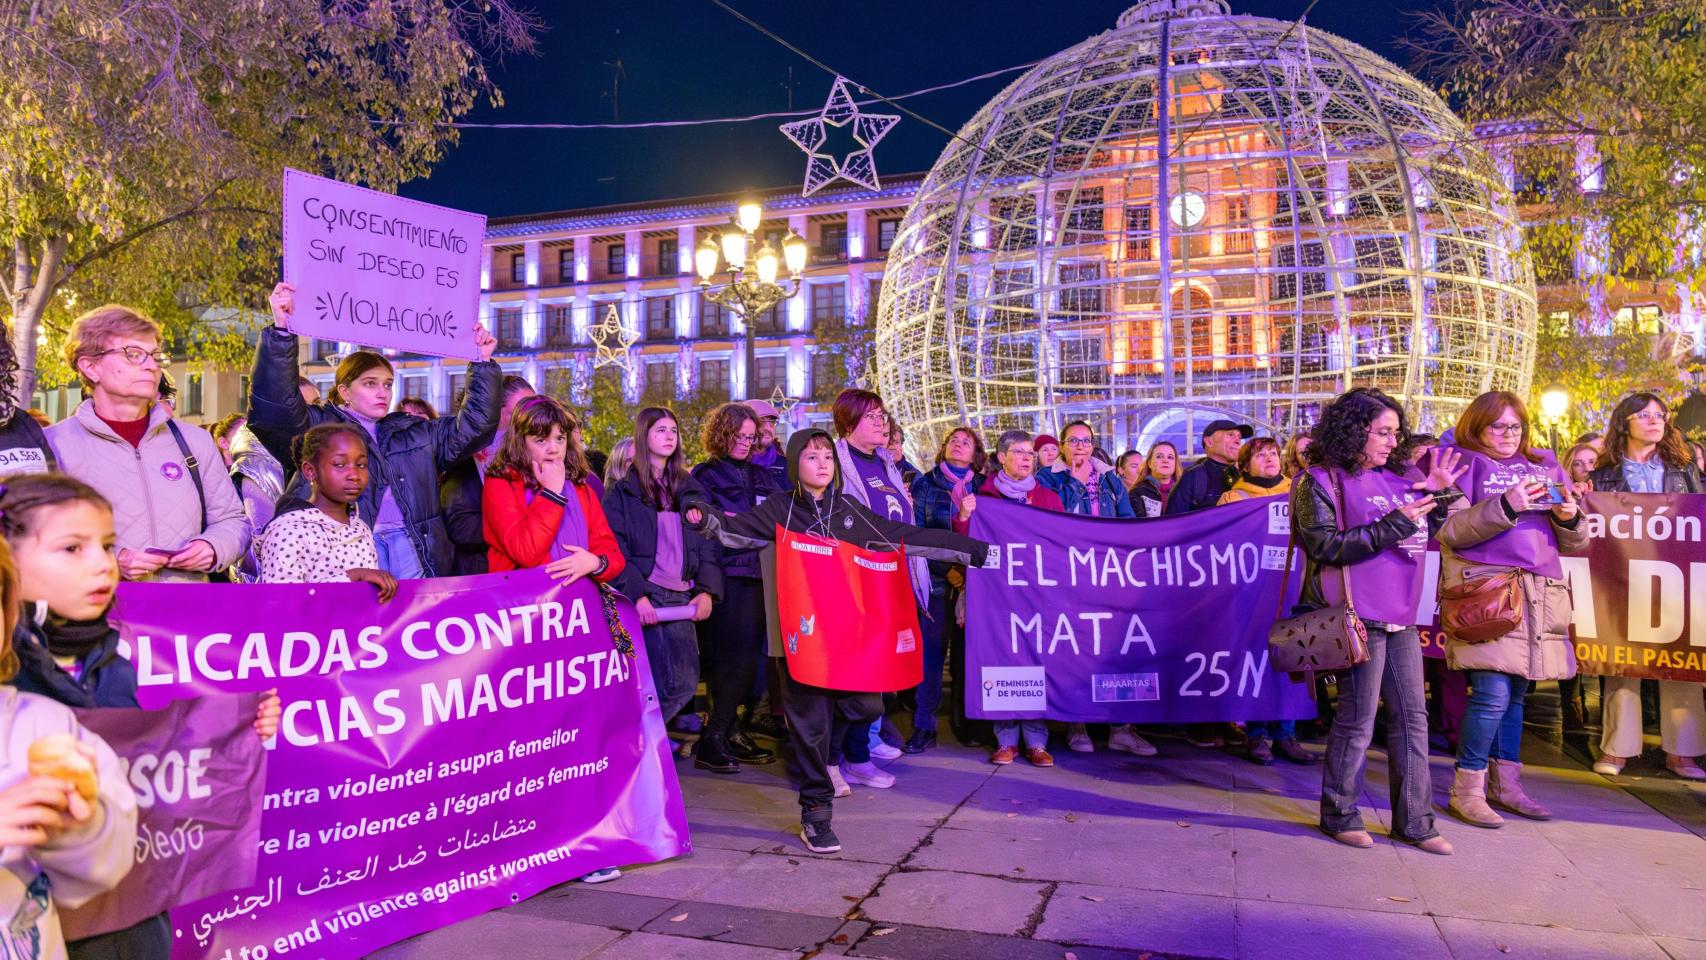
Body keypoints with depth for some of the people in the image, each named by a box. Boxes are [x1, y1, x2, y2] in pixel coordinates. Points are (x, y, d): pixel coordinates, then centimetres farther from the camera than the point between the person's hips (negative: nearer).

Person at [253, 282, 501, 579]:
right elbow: (273, 409, -8)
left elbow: (473, 425, 22)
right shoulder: (318, 427, 9)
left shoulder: (417, 432, 23)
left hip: (409, 542, 4)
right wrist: (281, 331, -17)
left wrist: (483, 364, 15)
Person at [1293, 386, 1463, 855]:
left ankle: (1413, 820, 20)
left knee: (1412, 716, 10)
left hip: (1400, 616, 8)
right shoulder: (1320, 482, -7)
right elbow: (1326, 546, -18)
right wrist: (1392, 525, -19)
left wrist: (1437, 495, 8)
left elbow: (1421, 537, 23)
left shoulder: (1390, 480, 14)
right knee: (1358, 719, -1)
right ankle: (1339, 815, 15)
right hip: (1359, 617, -8)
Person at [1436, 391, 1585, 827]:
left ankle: (1505, 784, 23)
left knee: (1516, 693, 10)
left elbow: (1574, 541, 20)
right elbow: (1449, 531, -9)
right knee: (1493, 691, -12)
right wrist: (1505, 506, -18)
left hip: (1540, 591, 5)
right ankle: (1467, 789, 0)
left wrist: (1569, 518, -2)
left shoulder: (1544, 465, 19)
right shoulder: (1464, 464, 4)